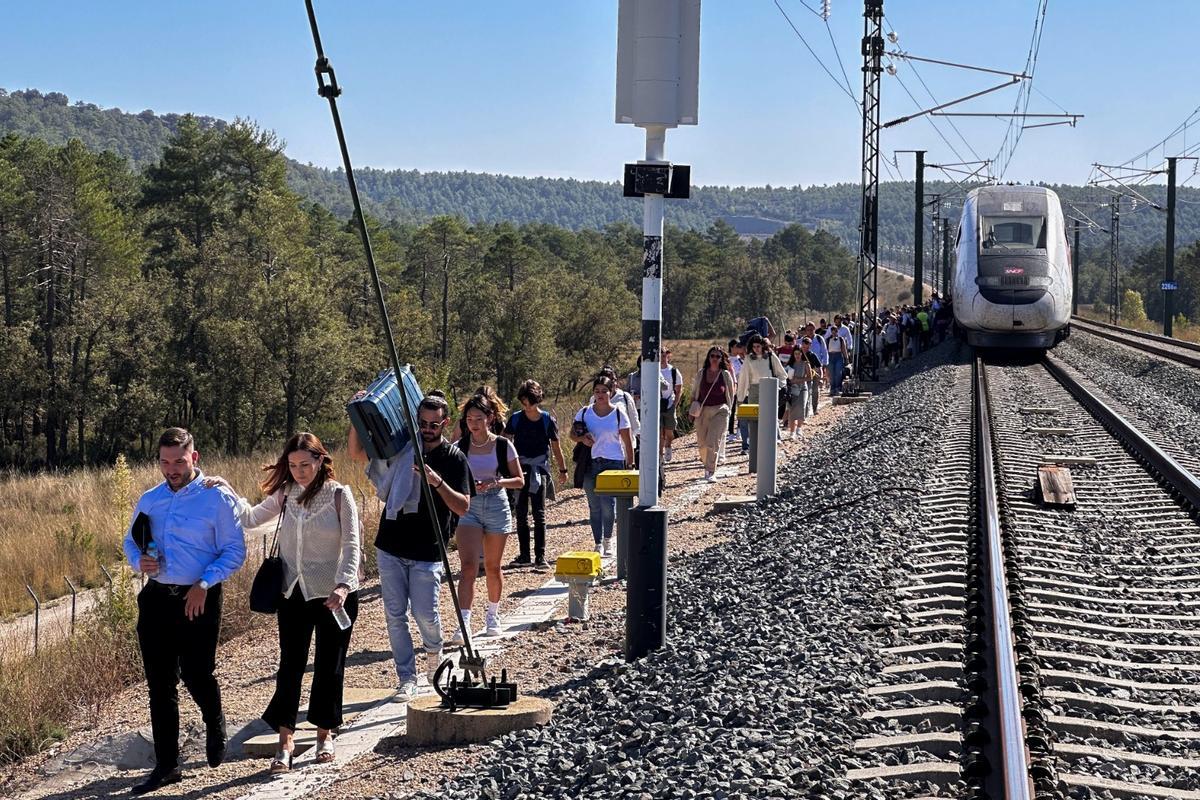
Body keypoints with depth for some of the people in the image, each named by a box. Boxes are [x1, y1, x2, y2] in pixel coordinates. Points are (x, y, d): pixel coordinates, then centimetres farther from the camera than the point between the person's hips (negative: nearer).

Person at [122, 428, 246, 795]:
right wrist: (139, 561, -3)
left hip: (197, 599, -5)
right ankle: (166, 766, 13)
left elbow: (234, 551, -7)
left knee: (197, 676, -3)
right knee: (159, 684, 6)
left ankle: (215, 727, 32)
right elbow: (129, 542, 21)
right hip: (155, 598, 5)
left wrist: (203, 585, -18)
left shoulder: (217, 498, -5)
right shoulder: (148, 500, 11)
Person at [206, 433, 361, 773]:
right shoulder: (285, 494, 4)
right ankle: (285, 741, 4)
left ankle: (325, 734, 23)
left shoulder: (339, 495, -8)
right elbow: (251, 518, 10)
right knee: (290, 665, 1)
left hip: (334, 596, -3)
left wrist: (343, 584, -26)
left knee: (329, 666, 7)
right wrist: (228, 493, -4)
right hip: (294, 594, 3)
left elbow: (352, 545, -13)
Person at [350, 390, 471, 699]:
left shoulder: (454, 458, -4)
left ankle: (433, 652, 28)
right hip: (390, 548, 3)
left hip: (427, 553, -3)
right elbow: (355, 452, 9)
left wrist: (438, 482, -25)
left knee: (425, 613, -5)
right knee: (395, 615, 3)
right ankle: (407, 678, 13)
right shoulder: (400, 447, 4)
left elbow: (463, 507, -9)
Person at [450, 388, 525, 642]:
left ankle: (493, 616, 32)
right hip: (468, 507, 0)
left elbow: (519, 481, 0)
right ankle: (464, 623, -18)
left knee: (492, 566, 12)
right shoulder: (460, 447, 1)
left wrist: (495, 482, -16)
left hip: (496, 506, 0)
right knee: (468, 565, -13)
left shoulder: (503, 446, -3)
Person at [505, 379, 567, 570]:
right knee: (521, 514, 8)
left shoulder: (548, 420, -3)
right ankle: (524, 554, 17)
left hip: (539, 469, -3)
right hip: (519, 468, 3)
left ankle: (540, 556, -7)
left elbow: (556, 447, 7)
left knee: (539, 514, -8)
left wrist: (563, 469, 14)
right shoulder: (516, 419, 2)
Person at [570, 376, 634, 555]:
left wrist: (630, 464, 0)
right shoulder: (585, 412, 4)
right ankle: (598, 544, 15)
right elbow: (572, 434, 10)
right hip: (590, 463, 3)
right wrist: (582, 439, -12)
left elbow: (627, 441, 3)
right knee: (594, 506, 6)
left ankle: (608, 540, 11)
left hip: (613, 462, -3)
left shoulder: (618, 413, -1)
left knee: (608, 504, -12)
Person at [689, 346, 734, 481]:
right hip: (702, 411, 3)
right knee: (702, 442, 9)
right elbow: (694, 392, 13)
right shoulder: (701, 373, 6)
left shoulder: (725, 374, 0)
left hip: (720, 411, -3)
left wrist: (727, 409, 7)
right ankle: (707, 466, 34)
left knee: (713, 442, -15)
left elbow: (730, 394, 9)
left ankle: (711, 472, -12)